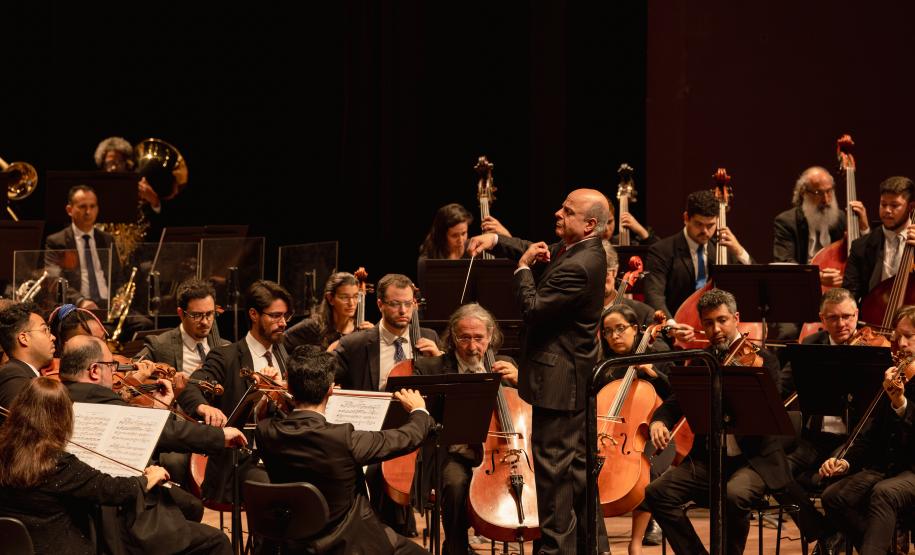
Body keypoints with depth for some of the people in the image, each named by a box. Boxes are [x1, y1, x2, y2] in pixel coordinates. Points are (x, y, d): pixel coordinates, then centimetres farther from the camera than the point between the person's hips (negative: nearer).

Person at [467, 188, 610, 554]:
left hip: (559, 380, -11)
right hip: (575, 377, 11)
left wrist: (524, 267, -10)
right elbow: (536, 250, 21)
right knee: (577, 465, 17)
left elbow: (531, 309, -23)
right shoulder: (576, 250, 7)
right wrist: (496, 240, 4)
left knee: (552, 466, -4)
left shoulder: (580, 266, -25)